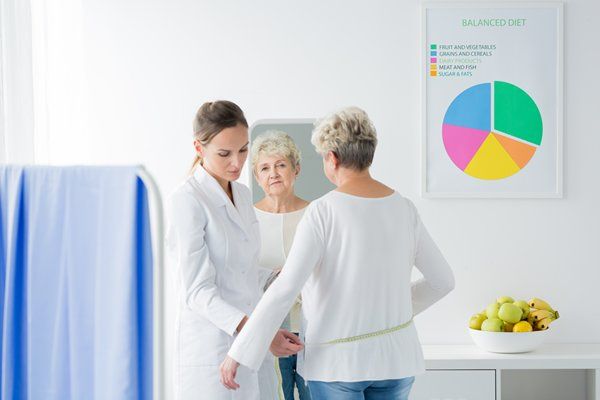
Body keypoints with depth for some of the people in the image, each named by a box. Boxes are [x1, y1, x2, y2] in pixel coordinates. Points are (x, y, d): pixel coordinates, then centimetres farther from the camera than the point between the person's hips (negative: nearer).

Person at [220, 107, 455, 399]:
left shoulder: (323, 212, -15)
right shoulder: (403, 209, 0)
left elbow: (285, 288, -23)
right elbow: (442, 280, 7)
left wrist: (238, 352, -19)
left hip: (338, 359, -4)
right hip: (394, 357, 5)